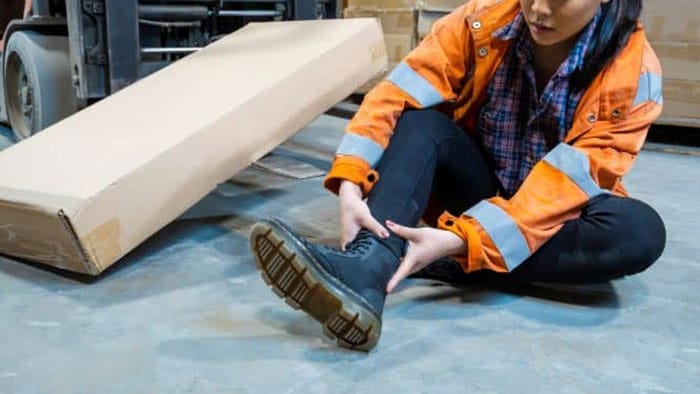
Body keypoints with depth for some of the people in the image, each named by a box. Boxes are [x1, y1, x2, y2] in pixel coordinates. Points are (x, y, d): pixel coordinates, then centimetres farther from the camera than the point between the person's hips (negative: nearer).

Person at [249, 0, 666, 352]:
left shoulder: (635, 73, -18)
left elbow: (568, 181, -27)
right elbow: (395, 96, -22)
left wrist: (460, 242, -40)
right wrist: (350, 186, -38)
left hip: (553, 217, -1)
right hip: (478, 191, 1)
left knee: (640, 230, -32)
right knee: (419, 118, -25)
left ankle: (450, 267, -30)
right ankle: (369, 263, -49)